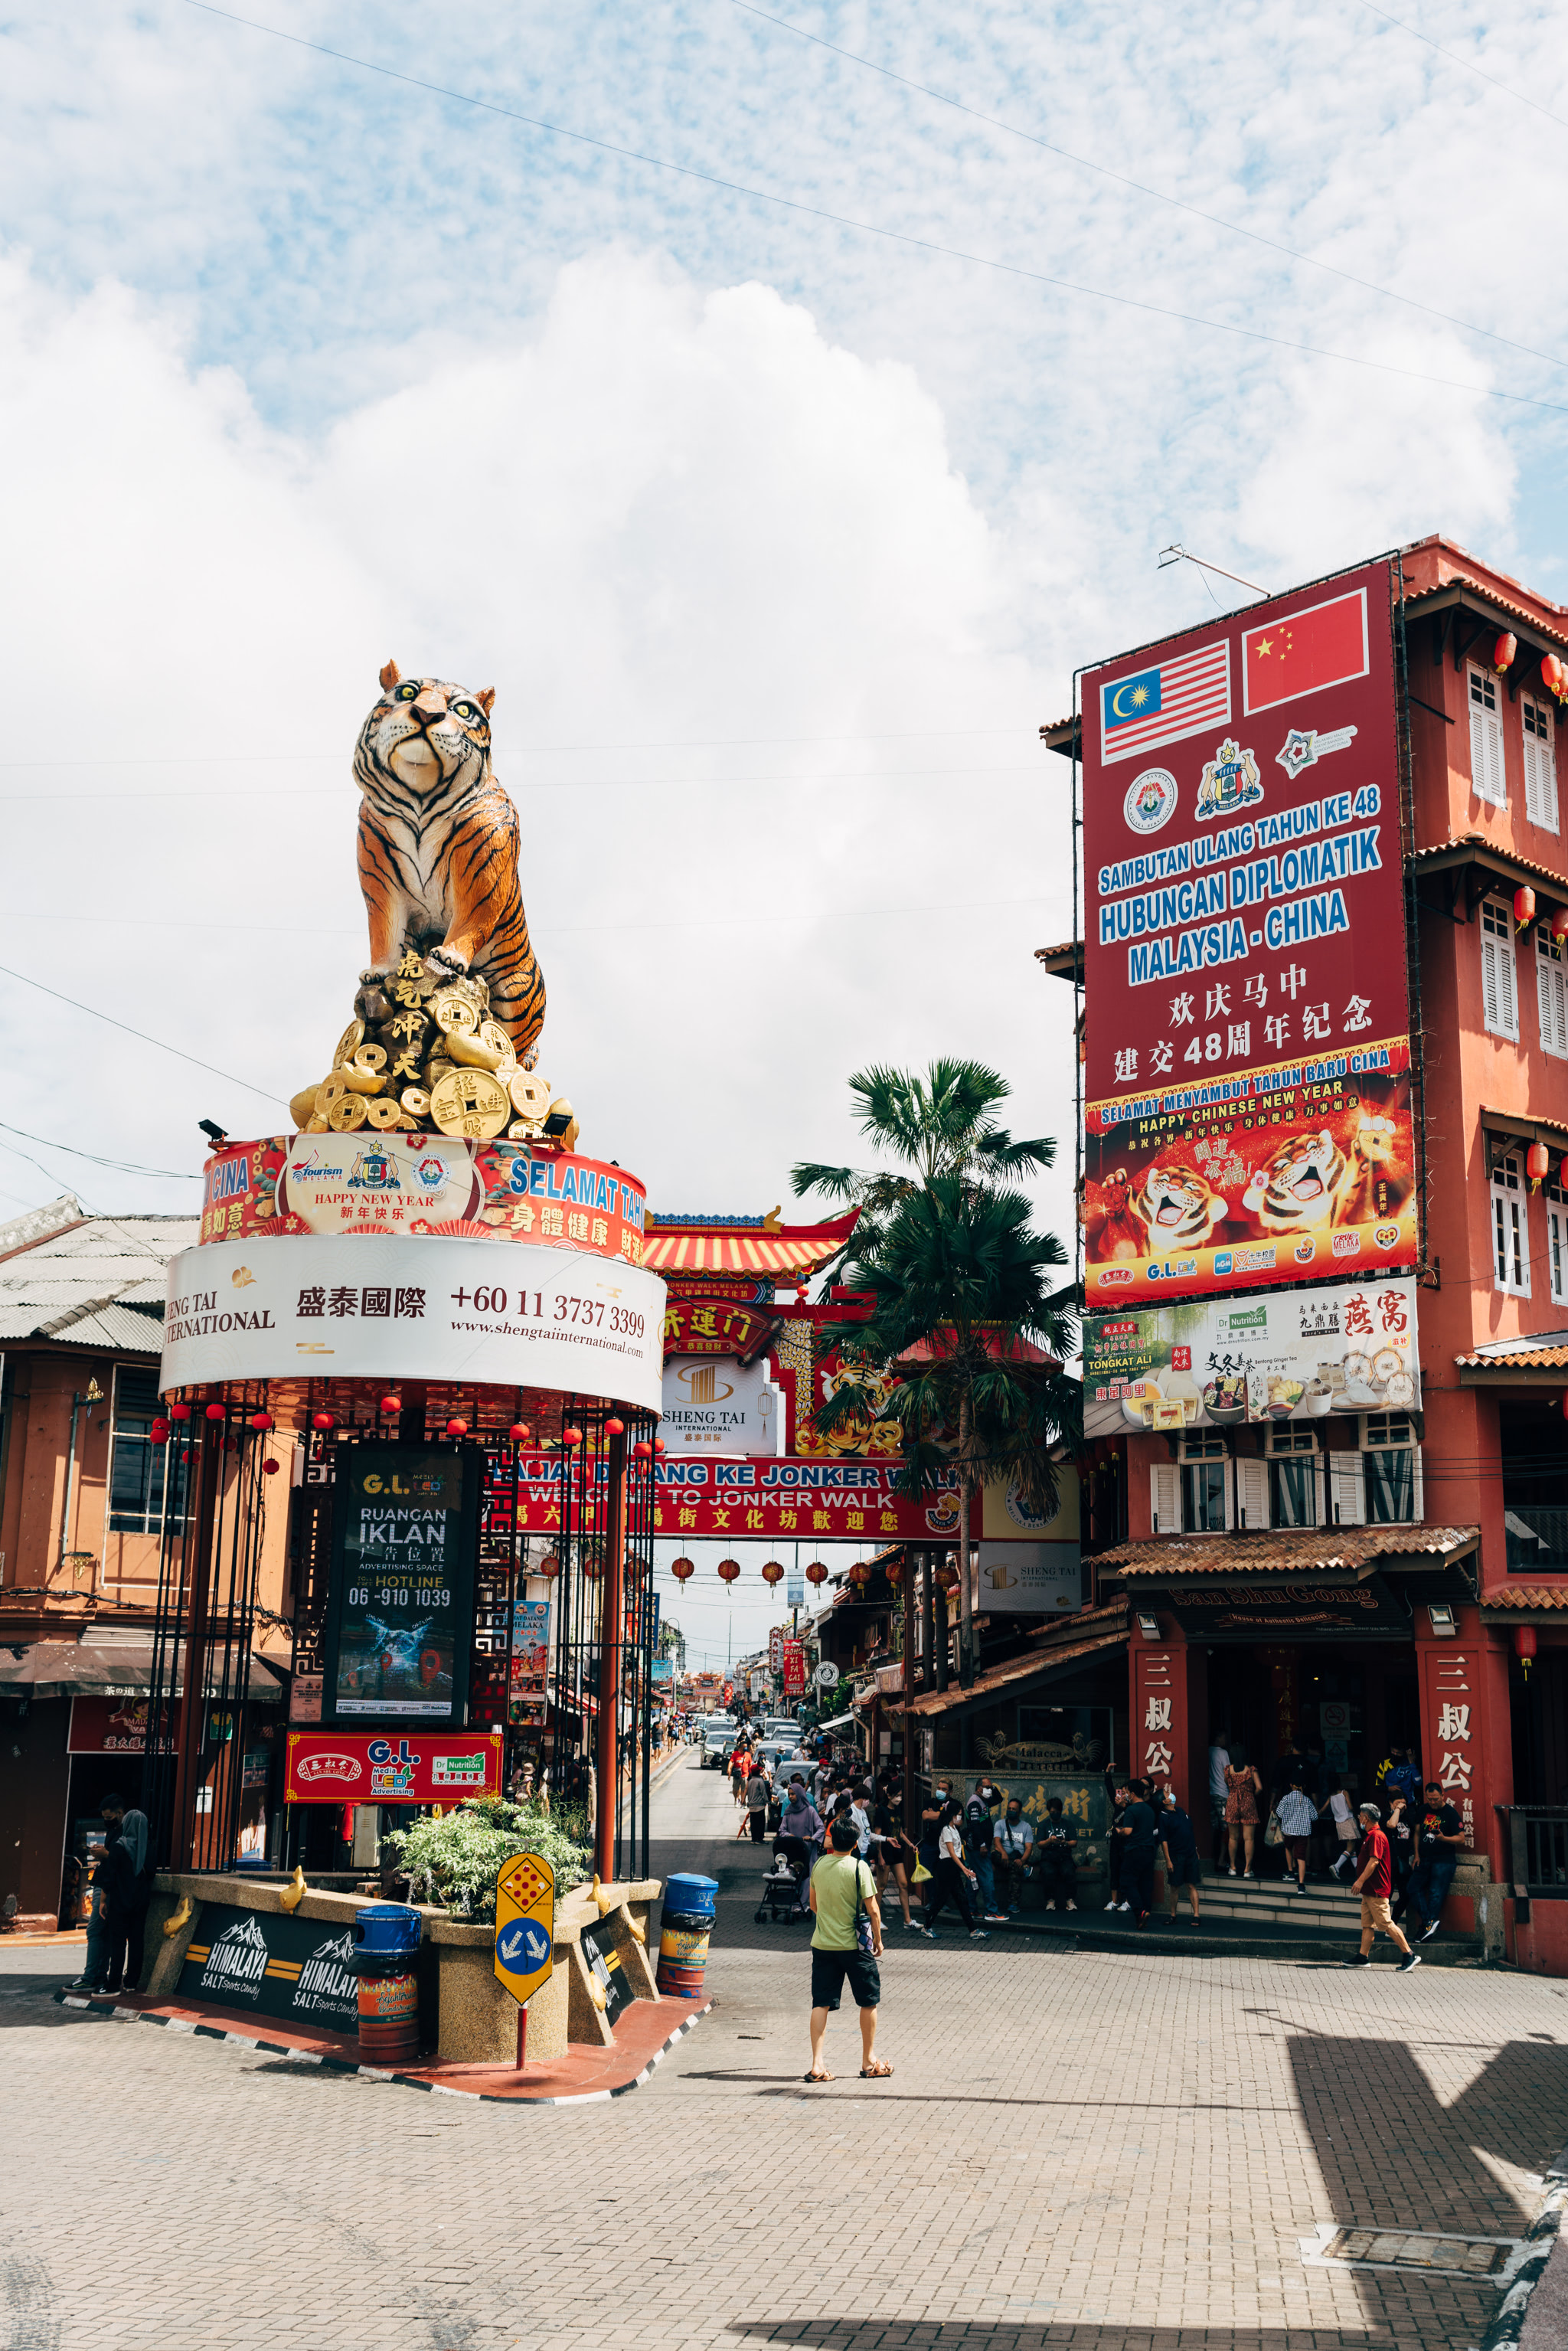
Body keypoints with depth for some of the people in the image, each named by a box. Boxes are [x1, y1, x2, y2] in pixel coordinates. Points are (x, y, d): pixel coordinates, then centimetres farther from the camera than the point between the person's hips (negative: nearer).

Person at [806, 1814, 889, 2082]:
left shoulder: (819, 1865, 2)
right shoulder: (858, 1867, -12)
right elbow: (872, 1909, -12)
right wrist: (878, 1939, 2)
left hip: (822, 1944, 4)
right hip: (854, 1946, -4)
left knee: (821, 2004, 5)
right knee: (869, 2002, 12)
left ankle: (817, 2065, -4)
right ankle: (869, 2062, 19)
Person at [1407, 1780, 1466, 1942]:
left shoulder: (1451, 1813, -5)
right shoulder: (1423, 1810, 11)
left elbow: (1461, 1838, -6)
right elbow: (1417, 1833, 19)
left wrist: (1443, 1838, -23)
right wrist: (1417, 1855, 10)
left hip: (1444, 1860, -6)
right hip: (1424, 1860, 6)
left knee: (1436, 1893, -13)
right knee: (1414, 1888, -6)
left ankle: (1428, 1927, -11)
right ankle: (1429, 1923, -10)